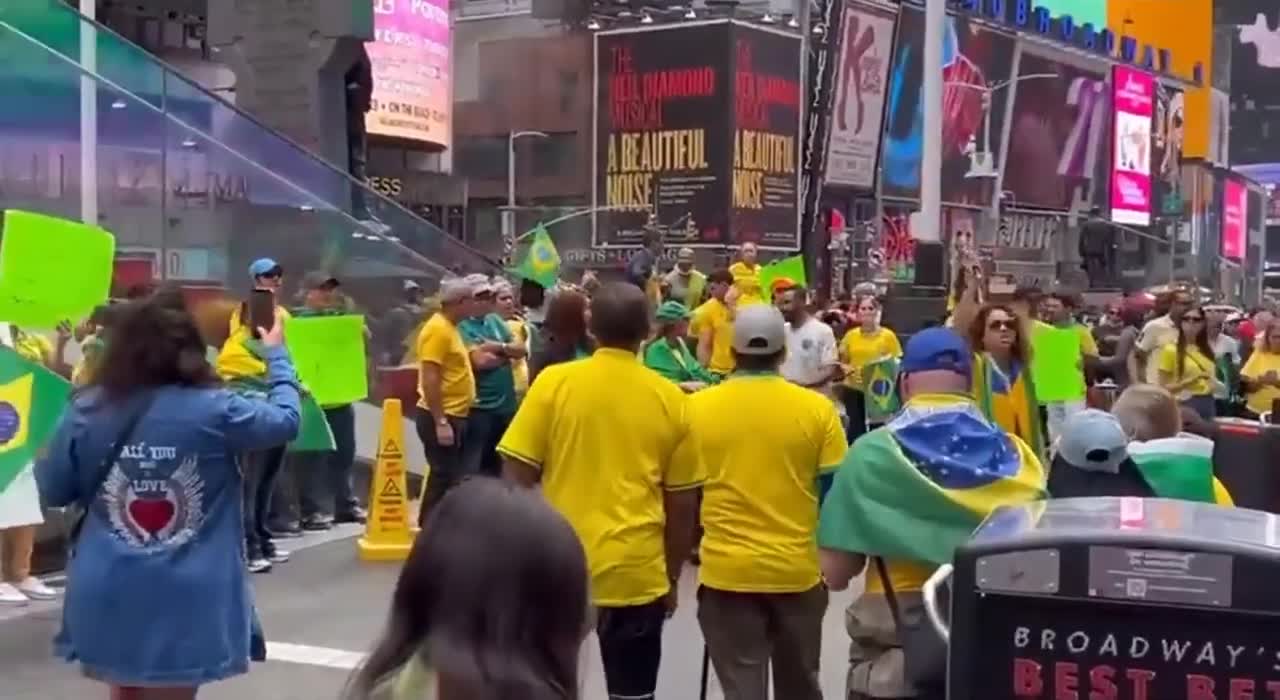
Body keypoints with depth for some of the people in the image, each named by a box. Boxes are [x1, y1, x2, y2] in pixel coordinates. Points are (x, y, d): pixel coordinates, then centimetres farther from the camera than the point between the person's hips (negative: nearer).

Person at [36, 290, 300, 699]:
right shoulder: (215, 411, -11)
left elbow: (51, 494, 6)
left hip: (107, 599, 3)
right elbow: (286, 420, 6)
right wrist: (275, 353, 19)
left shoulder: (88, 411, -4)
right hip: (185, 602, -3)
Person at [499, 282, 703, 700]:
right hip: (636, 572, 0)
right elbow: (682, 502, 4)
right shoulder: (670, 398, 0)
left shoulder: (554, 382, -4)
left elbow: (516, 476, -4)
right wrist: (672, 576, 16)